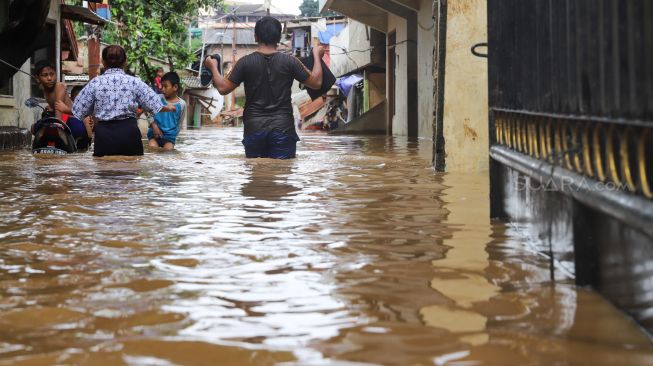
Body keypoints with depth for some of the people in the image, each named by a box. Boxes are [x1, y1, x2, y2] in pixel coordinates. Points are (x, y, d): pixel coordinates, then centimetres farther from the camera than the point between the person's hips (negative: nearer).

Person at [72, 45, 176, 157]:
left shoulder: (95, 83, 0)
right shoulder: (134, 82, 1)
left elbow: (78, 111, 3)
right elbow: (155, 104, 3)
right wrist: (168, 108, 23)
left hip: (104, 132, 0)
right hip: (129, 131, 0)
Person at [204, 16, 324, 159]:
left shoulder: (245, 62, -3)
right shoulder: (289, 61, -4)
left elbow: (223, 88, 1)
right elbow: (316, 82, 2)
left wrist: (213, 67, 18)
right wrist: (317, 56, 17)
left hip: (254, 127, 1)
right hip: (282, 127, -1)